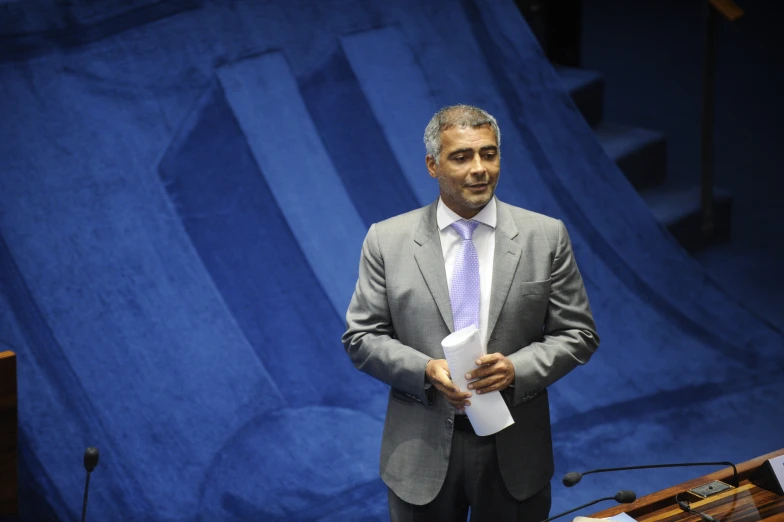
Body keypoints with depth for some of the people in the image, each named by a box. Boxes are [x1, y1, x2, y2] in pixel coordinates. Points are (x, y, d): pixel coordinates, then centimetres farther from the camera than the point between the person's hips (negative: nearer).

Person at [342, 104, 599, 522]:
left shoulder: (546, 236, 0)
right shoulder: (387, 240, 0)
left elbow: (578, 335, 1)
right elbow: (361, 337, 1)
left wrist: (516, 369, -16)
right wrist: (425, 370, -16)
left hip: (515, 451, 0)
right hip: (422, 453, 0)